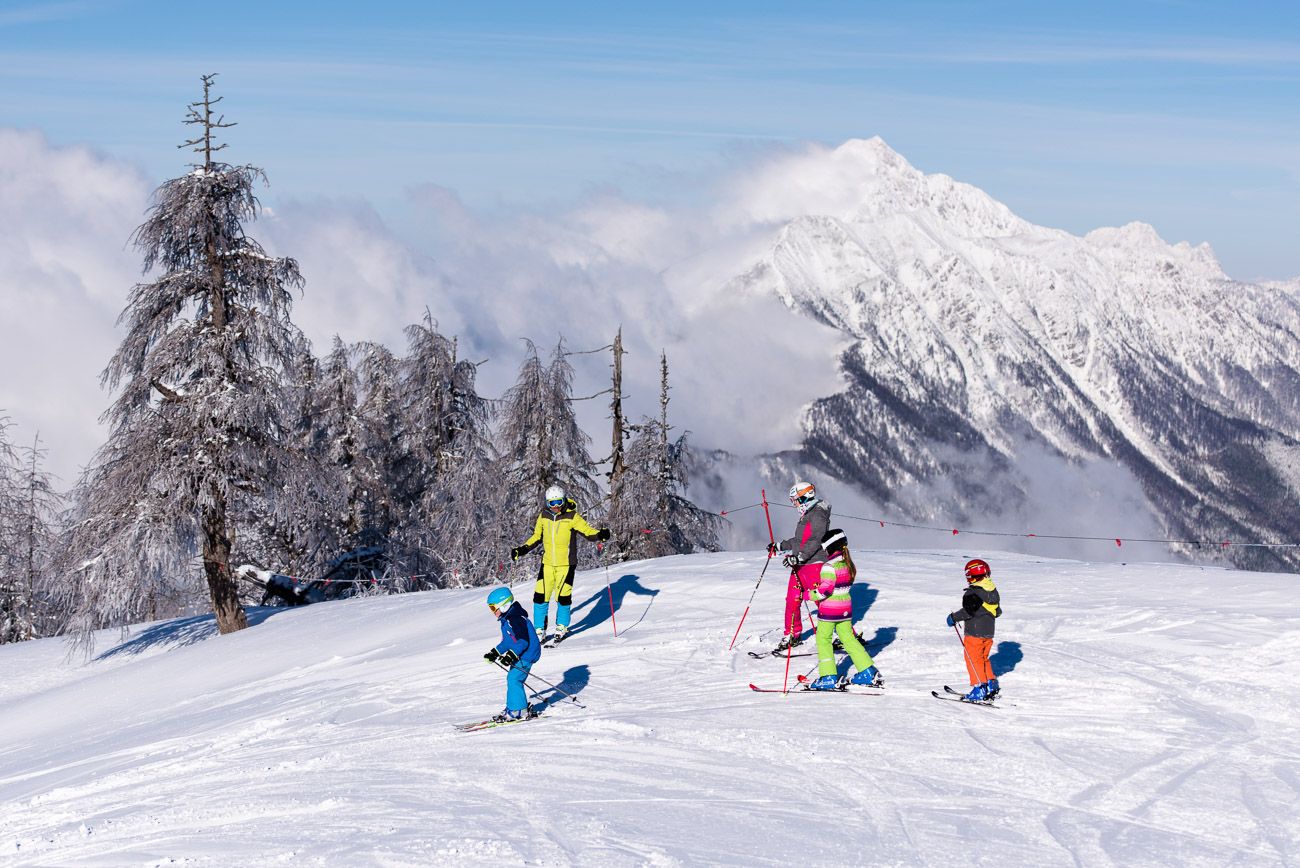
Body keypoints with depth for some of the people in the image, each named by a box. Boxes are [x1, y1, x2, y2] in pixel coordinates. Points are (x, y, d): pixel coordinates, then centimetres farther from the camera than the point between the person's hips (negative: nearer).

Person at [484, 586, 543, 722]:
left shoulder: (516, 619, -21)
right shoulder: (506, 619, 13)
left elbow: (523, 641, -27)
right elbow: (508, 641, 22)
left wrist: (511, 655, -33)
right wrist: (495, 653, 17)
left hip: (527, 654, -11)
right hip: (520, 655, 11)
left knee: (513, 679, -15)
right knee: (512, 679, 14)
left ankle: (517, 710, -10)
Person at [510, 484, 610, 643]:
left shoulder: (572, 517, -8)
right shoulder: (544, 516, 4)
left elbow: (588, 531, -10)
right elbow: (537, 536, 17)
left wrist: (600, 535, -30)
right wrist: (522, 550, 11)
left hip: (566, 564, -3)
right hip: (547, 563, 3)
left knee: (563, 597, -3)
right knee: (540, 597, -3)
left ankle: (562, 627, 23)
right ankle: (540, 630, 11)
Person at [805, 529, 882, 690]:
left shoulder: (829, 566, -19)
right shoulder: (848, 564, 7)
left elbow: (825, 589, -23)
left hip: (829, 609, -8)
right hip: (845, 608, 8)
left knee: (823, 639, 4)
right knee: (848, 638, 15)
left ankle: (828, 677, 1)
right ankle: (868, 672, 13)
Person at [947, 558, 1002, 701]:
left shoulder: (973, 592, -18)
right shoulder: (993, 591, 8)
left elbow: (969, 611, -25)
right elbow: (998, 612, 14)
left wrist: (954, 617, -13)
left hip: (974, 632, -8)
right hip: (988, 632, 8)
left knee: (973, 660, -1)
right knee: (984, 659, 21)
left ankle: (979, 690, -4)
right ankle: (991, 686, 22)